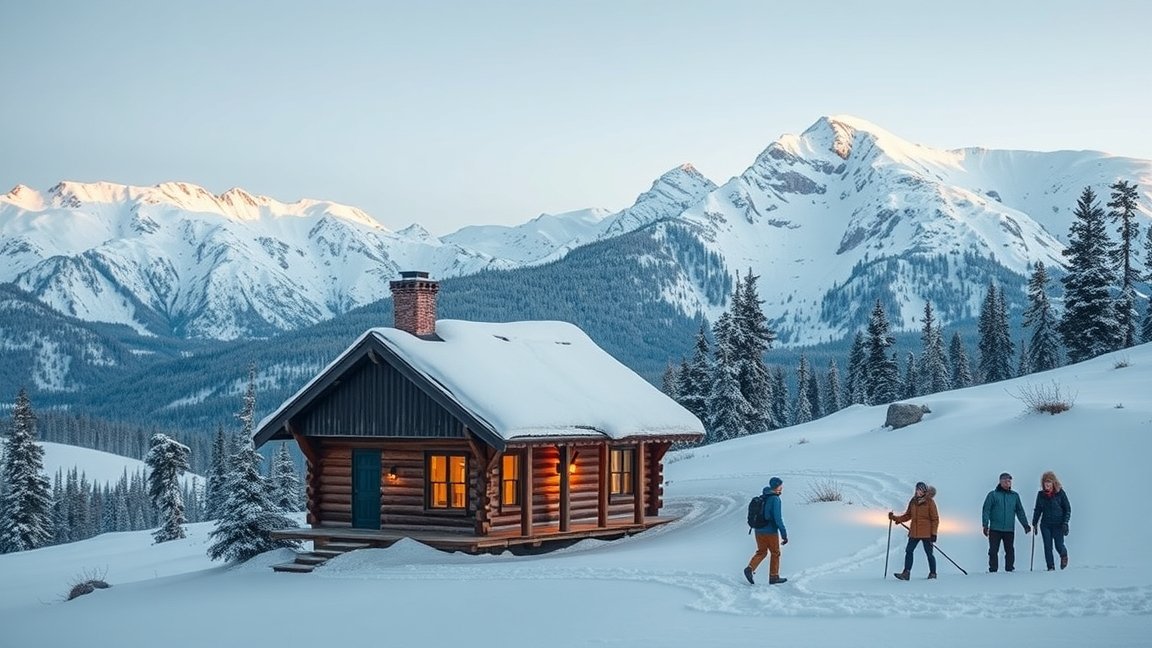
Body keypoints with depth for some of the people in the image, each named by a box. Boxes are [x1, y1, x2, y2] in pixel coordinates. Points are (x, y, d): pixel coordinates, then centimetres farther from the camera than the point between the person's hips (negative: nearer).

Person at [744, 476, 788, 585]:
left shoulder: (763, 498, 8)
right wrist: (784, 534, -18)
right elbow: (778, 518, -22)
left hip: (758, 530, 7)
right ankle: (774, 576, 18)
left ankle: (750, 568, -5)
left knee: (761, 552, 16)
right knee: (775, 553, 11)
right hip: (771, 531, -7)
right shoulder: (775, 499, -17)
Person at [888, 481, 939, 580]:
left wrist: (933, 534, -10)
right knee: (909, 551, -4)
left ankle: (933, 574, 18)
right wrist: (895, 518, 3)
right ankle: (906, 573, -5)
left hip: (926, 533, -5)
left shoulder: (930, 502, -6)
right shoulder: (913, 501, 8)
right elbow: (907, 516, 16)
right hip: (914, 533, 5)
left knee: (929, 553, 5)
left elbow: (935, 519, -5)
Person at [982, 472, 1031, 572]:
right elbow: (986, 510, -2)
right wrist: (985, 525, -9)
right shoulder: (993, 495, 1)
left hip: (1009, 530, 3)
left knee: (1010, 551, 5)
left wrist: (1025, 525, 11)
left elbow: (1020, 511, 16)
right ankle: (992, 570, 2)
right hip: (995, 529, -3)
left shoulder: (1014, 496, 11)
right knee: (993, 551, -2)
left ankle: (1009, 569, 12)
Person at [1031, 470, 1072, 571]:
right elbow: (1038, 509, 14)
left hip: (1058, 524, -3)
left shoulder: (1060, 493, -3)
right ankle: (1050, 567, 6)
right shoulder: (1041, 494, 5)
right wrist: (1034, 523, 9)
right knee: (1047, 546, -2)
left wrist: (1065, 523, -8)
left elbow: (1067, 508, 0)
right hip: (1045, 525, 3)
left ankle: (1064, 556, 30)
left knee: (1059, 546, -4)